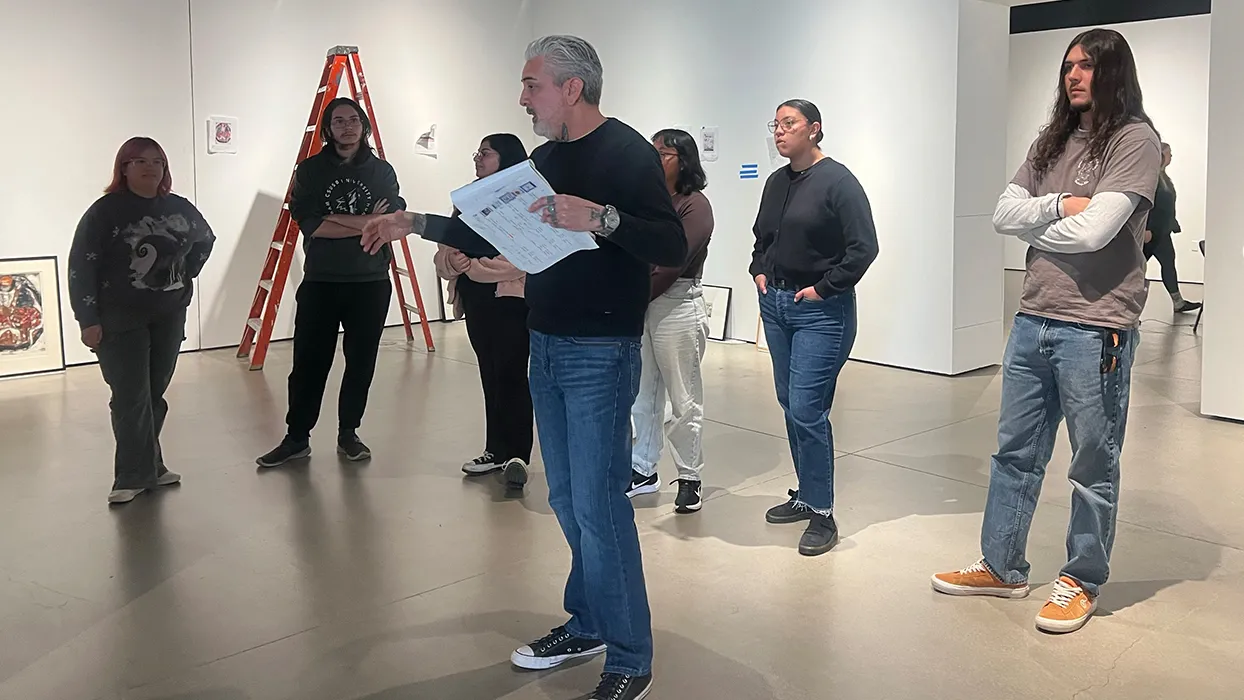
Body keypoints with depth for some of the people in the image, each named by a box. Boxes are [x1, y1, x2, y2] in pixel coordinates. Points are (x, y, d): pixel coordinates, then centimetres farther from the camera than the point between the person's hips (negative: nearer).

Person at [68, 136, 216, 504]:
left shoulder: (180, 208, 5)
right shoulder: (105, 211, -9)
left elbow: (205, 239, 26)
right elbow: (81, 267, -11)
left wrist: (186, 274, 13)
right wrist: (88, 320, -15)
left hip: (169, 317, 5)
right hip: (120, 320, -5)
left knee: (155, 394, 9)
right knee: (131, 397, -6)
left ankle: (146, 466, 19)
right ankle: (135, 475, 1)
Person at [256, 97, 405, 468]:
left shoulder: (382, 171, 6)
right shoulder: (310, 169, 3)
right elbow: (309, 225, -9)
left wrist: (333, 219, -11)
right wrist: (365, 223, -12)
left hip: (370, 283, 1)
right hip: (320, 281, -1)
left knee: (361, 362, 7)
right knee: (309, 362, 2)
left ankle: (348, 434, 22)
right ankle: (296, 437, 14)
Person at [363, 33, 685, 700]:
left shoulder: (627, 153, -11)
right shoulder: (544, 158, 13)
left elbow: (672, 247, -20)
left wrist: (600, 217, -33)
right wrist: (415, 223, 17)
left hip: (600, 354, -8)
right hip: (546, 350, 8)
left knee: (597, 502, -8)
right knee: (566, 496, 14)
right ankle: (587, 623, 28)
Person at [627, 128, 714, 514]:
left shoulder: (694, 206, -8)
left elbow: (672, 264, -15)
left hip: (677, 306, -7)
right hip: (639, 305, 7)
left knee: (684, 399, 3)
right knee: (642, 396, 13)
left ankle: (689, 478, 13)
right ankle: (643, 470, 25)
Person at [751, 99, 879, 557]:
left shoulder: (838, 181, -11)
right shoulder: (777, 182, 12)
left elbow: (864, 248, -15)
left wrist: (824, 287, -15)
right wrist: (759, 270, 12)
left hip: (820, 311, -8)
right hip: (775, 303, 8)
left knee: (807, 409, -11)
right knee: (790, 405, 13)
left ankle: (822, 515, -1)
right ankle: (806, 497, 27)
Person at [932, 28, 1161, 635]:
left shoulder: (1134, 141, -7)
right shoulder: (1051, 142, 14)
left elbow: (1092, 231, -18)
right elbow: (1003, 214, 4)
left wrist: (1034, 223, -2)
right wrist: (1060, 205, -12)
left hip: (1094, 329, -7)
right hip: (1033, 320, 7)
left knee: (1093, 466, 7)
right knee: (1014, 453, 14)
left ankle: (1083, 582, 22)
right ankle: (1002, 567, 28)